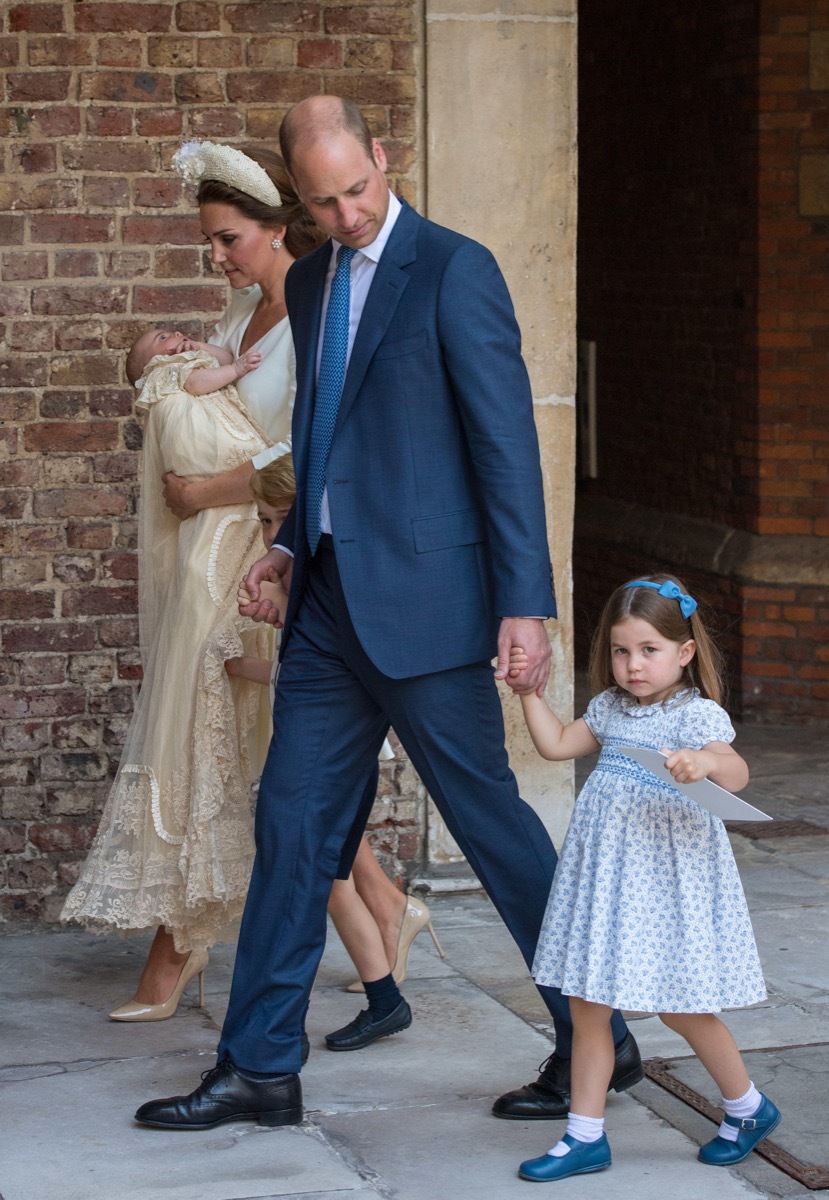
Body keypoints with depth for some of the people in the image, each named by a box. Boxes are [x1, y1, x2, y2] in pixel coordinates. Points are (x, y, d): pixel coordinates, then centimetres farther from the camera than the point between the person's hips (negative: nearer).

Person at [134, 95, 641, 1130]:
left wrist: (525, 603, -18)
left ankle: (600, 1042, 15)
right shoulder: (309, 282, 14)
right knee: (292, 825, 8)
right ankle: (258, 1070, 16)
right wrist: (288, 544, 9)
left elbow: (507, 441, -13)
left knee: (491, 821, 0)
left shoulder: (455, 271, -9)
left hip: (421, 601, -7)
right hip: (330, 601, 7)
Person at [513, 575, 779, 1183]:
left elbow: (737, 773, -29)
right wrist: (529, 690, 11)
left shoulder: (698, 715, -13)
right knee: (587, 1009, 6)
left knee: (680, 1008, 3)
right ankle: (585, 1136, 14)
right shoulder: (610, 709, 9)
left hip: (667, 878, -7)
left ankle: (748, 1108, 26)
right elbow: (557, 744, 18)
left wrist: (704, 762, -50)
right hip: (604, 877, 7)